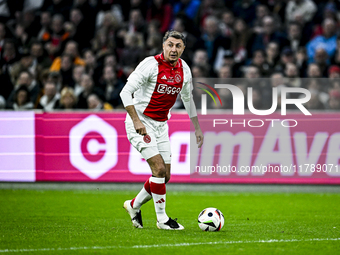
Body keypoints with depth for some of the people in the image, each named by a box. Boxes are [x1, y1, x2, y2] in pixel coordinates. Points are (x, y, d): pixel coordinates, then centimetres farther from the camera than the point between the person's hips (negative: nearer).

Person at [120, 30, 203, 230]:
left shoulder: (184, 69, 4)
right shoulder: (151, 64, -17)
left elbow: (188, 99, 20)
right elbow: (126, 92, -19)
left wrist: (197, 128, 21)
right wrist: (136, 121, -26)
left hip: (161, 124, 7)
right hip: (141, 122, -7)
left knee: (165, 176, 5)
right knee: (159, 169, -17)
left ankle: (134, 205, 27)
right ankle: (162, 219, -6)